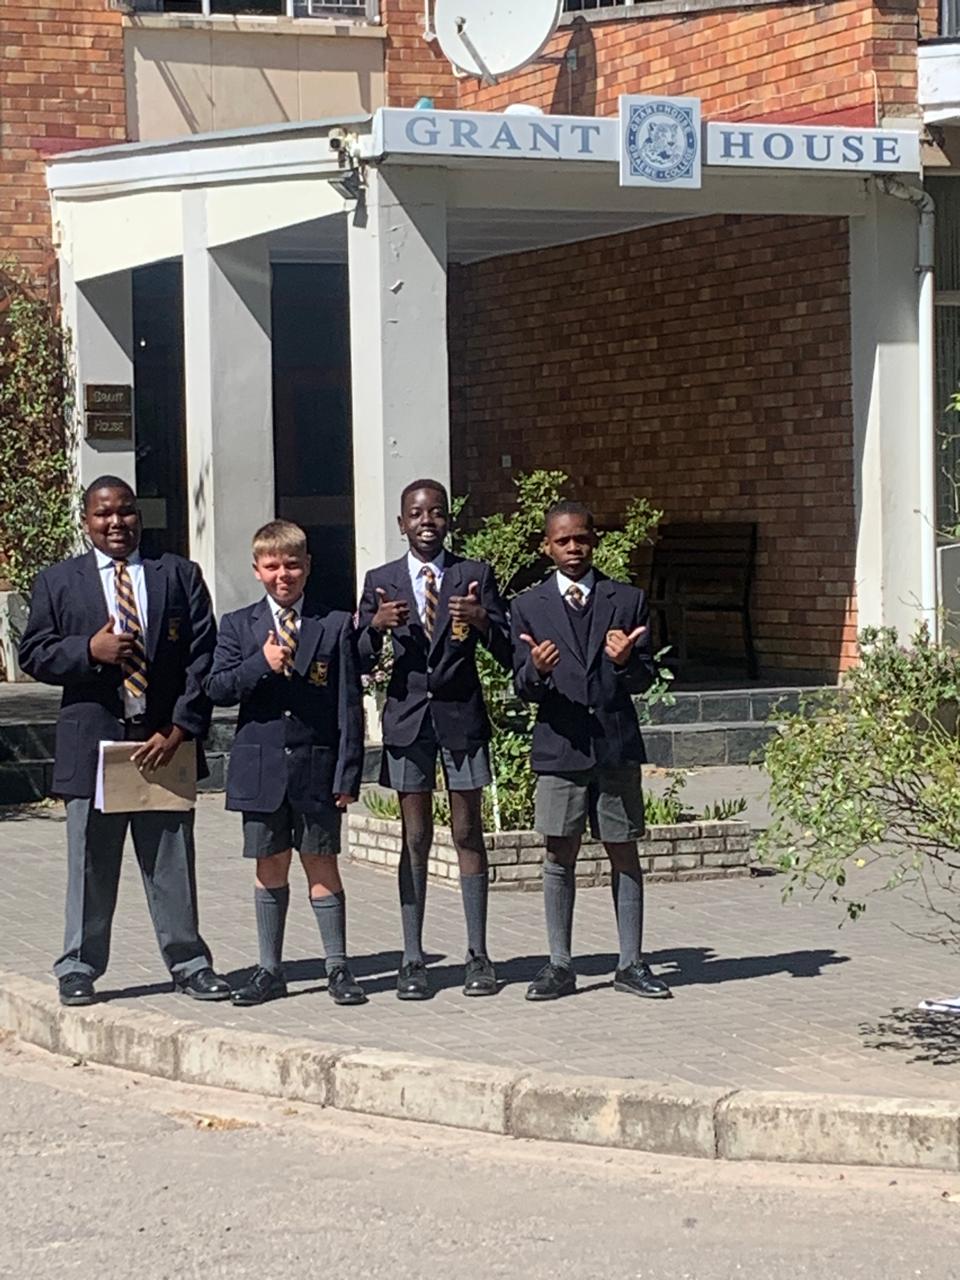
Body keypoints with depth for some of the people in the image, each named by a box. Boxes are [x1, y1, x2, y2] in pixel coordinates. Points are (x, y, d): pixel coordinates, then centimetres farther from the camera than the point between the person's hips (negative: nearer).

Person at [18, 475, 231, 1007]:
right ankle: (79, 968, 16)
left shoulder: (180, 575, 7)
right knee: (91, 867, 5)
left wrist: (178, 731, -9)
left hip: (165, 743, 0)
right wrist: (89, 651, -14)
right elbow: (34, 654, 4)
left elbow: (203, 658, 1)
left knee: (173, 863, 6)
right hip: (92, 741, 0)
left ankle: (188, 962, 16)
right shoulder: (57, 582, 8)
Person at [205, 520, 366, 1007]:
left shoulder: (336, 625, 2)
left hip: (316, 766, -2)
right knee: (270, 867, 9)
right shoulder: (238, 626, 7)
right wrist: (261, 665, -18)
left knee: (321, 865, 2)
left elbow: (349, 705, 0)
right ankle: (270, 970, 17)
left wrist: (347, 774, -5)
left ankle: (338, 967, 9)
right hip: (261, 766, 2)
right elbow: (216, 689, -2)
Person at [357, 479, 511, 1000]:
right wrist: (376, 626, -18)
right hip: (407, 717, 1)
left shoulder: (475, 576, 3)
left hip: (461, 715, -1)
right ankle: (412, 961, 5)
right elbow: (360, 664, 2)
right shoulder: (380, 582, 6)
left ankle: (478, 956, 6)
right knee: (415, 839, 3)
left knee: (469, 834, 2)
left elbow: (508, 655, -2)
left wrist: (482, 621, -23)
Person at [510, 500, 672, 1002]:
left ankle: (631, 964, 11)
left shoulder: (628, 601, 7)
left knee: (624, 855, 5)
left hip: (616, 745, 1)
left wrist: (626, 661, -18)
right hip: (559, 747, 0)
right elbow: (523, 688, 2)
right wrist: (536, 669, -21)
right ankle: (559, 966, 9)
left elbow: (645, 679, 4)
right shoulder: (528, 607, 6)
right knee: (559, 857, 2)